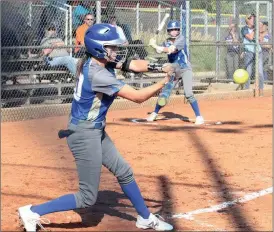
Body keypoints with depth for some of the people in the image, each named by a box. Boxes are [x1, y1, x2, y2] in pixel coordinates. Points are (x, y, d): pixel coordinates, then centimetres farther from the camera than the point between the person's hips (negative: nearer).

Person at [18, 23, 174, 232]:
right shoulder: (98, 75, -26)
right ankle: (33, 212, 4)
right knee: (88, 197, 0)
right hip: (85, 135, -10)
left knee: (124, 172, 20)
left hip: (96, 132, 10)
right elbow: (137, 97, -24)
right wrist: (164, 81, -12)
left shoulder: (88, 63, 1)